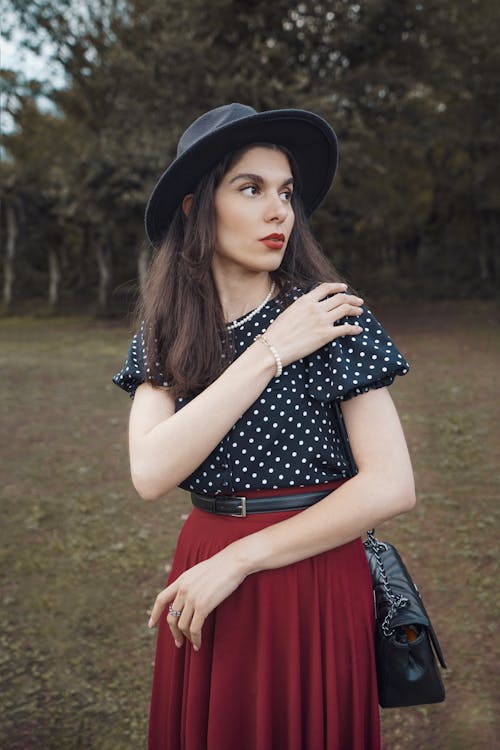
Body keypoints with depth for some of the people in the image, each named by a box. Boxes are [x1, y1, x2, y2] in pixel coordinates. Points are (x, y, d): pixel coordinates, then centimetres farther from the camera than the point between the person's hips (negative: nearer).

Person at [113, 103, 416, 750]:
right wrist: (271, 352, -21)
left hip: (312, 581, -3)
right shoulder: (164, 333, -2)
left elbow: (391, 488, -17)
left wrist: (238, 559, -15)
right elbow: (151, 475, -18)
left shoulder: (332, 317, -11)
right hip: (202, 585, 4)